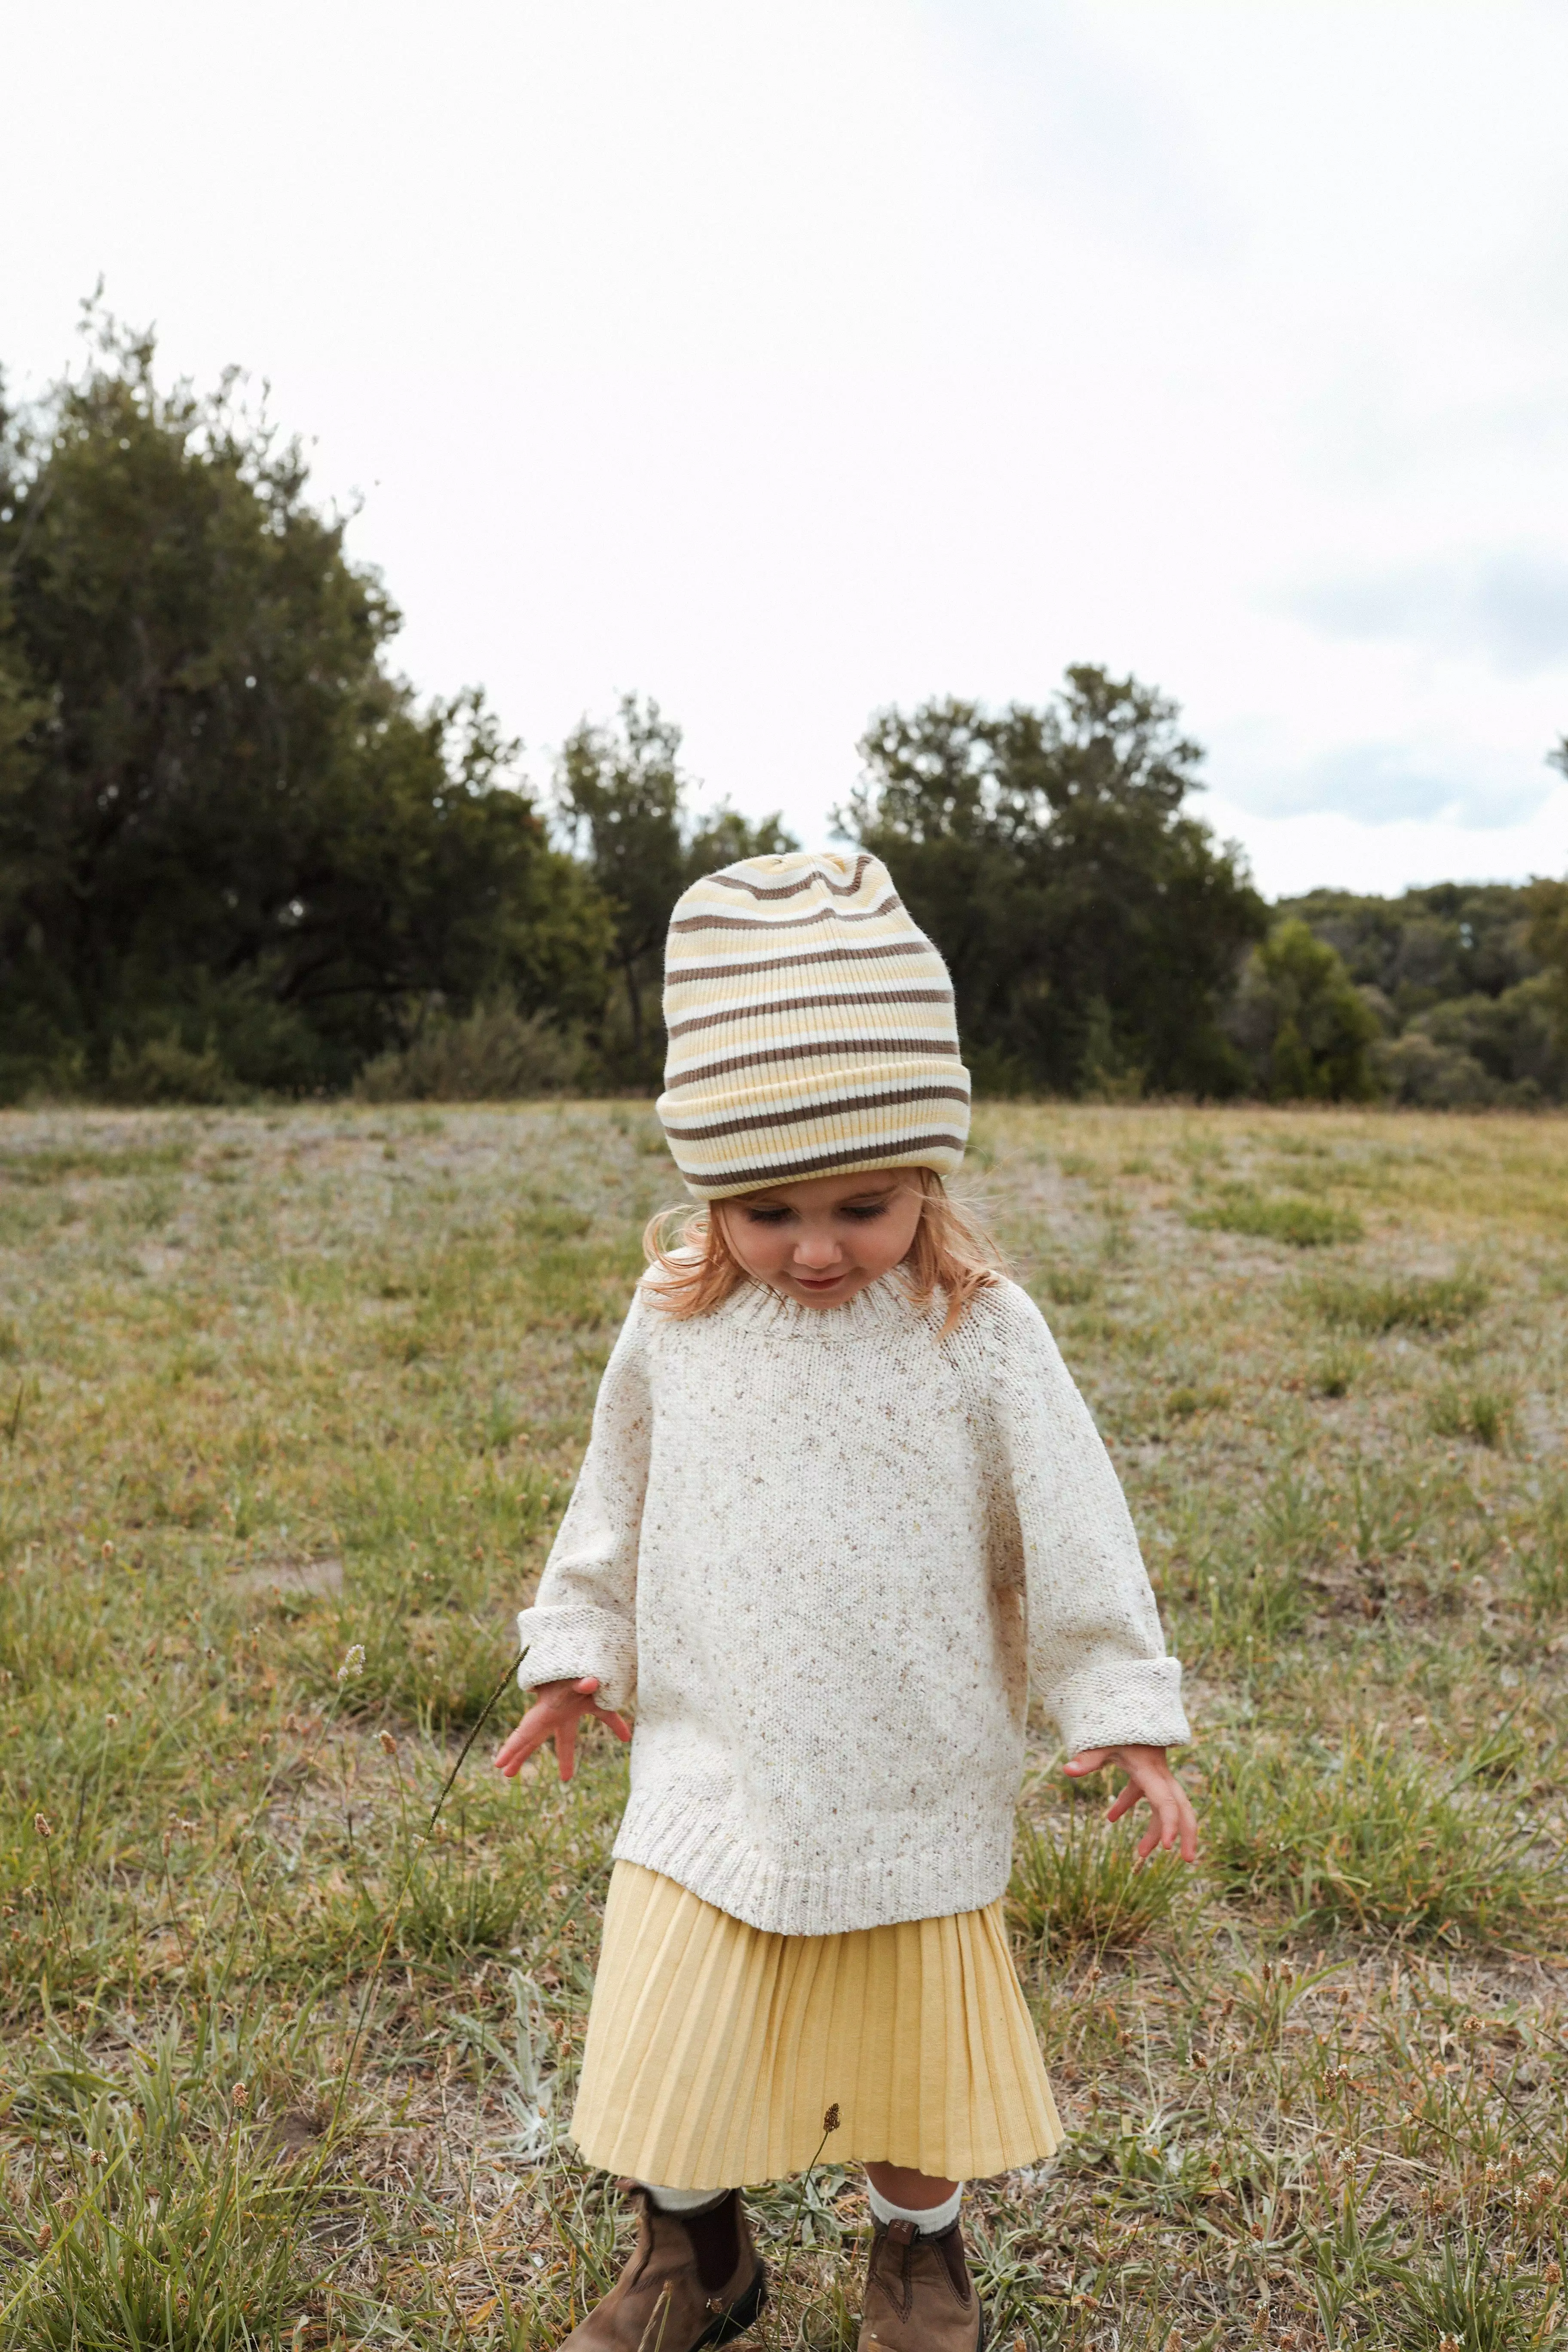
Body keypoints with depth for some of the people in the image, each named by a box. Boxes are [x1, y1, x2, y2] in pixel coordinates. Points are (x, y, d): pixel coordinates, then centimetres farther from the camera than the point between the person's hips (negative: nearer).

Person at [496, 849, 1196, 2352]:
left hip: (913, 1780, -1)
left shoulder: (978, 1335, -14)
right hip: (714, 1768, 2)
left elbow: (1067, 1525, -7)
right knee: (669, 2038, 8)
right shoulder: (674, 1324, -7)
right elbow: (619, 1495, 8)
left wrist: (1123, 1715, -5)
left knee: (914, 2045, 16)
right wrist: (576, 1648, 15)